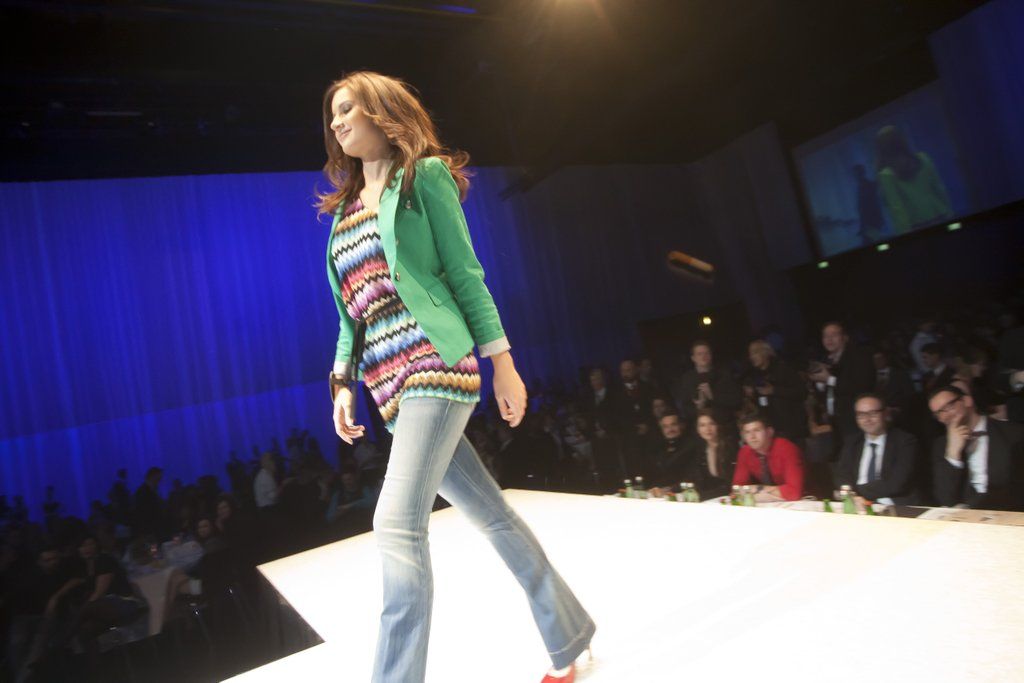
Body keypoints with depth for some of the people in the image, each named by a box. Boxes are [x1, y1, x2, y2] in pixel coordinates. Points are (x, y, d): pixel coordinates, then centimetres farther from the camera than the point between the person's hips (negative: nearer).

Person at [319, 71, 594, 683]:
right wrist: (342, 383, 9)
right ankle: (570, 632, 28)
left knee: (398, 524, -16)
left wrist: (503, 366, -7)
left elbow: (466, 275, -4)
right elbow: (352, 312, 19)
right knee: (489, 512, 12)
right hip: (394, 387, 7)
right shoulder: (345, 211, 20)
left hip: (436, 364, -6)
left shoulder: (424, 175, 3)